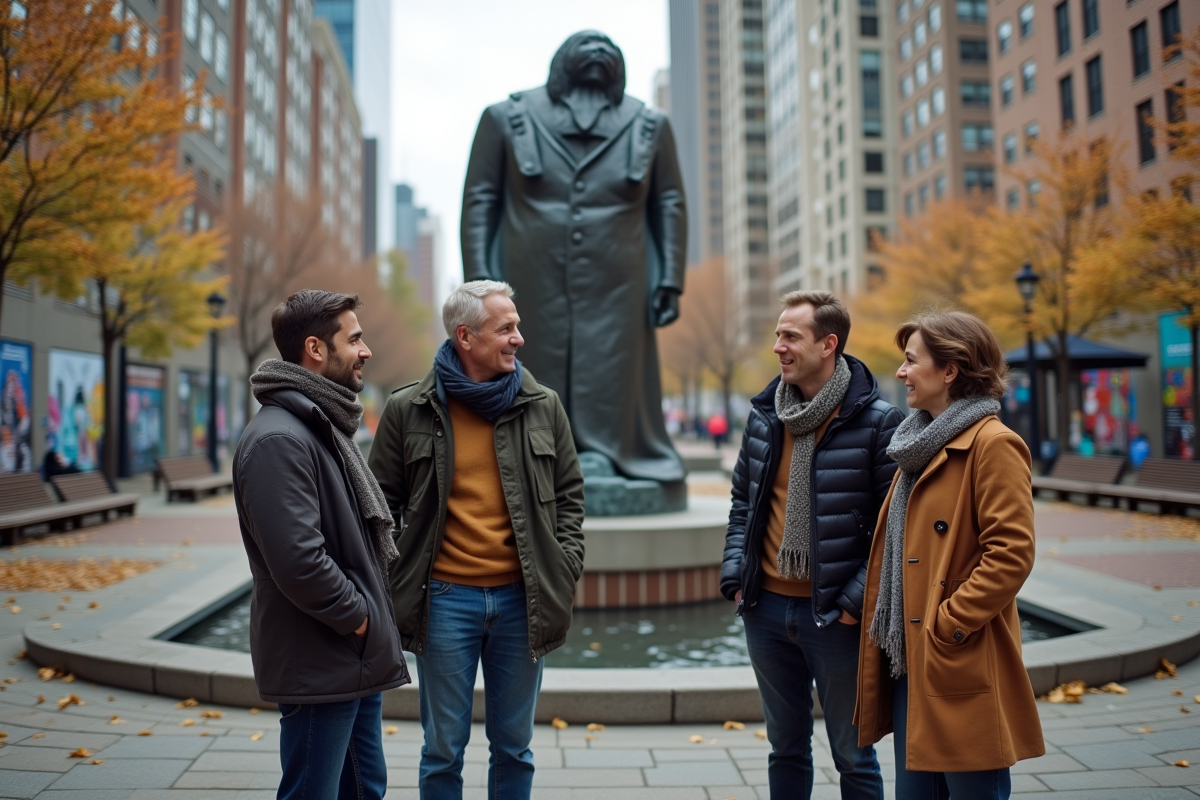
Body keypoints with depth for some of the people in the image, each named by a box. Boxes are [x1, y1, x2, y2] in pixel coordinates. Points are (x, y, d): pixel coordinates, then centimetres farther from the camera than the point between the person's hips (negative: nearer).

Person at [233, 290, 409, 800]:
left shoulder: (326, 427, 13)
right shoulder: (279, 439, -20)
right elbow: (299, 562, -27)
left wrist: (375, 613, 9)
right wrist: (359, 617, -14)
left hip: (357, 660, 10)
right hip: (319, 666, -10)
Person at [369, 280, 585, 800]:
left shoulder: (542, 406, 3)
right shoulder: (408, 410, -2)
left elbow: (569, 495, 9)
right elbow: (383, 504, 4)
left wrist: (565, 571, 1)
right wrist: (392, 586, -1)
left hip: (521, 600, 2)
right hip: (445, 600, -1)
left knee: (514, 746, 15)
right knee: (443, 749, 11)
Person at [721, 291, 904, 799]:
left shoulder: (876, 421, -11)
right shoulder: (764, 414, 5)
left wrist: (858, 599, -15)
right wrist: (735, 573, 4)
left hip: (834, 617, -5)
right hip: (767, 609, 5)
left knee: (852, 755, 12)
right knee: (786, 748, 19)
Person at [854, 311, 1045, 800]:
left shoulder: (993, 444, -13)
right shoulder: (922, 445, 15)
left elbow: (1011, 555, -19)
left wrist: (947, 625, -17)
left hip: (961, 669, -8)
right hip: (909, 663, 9)